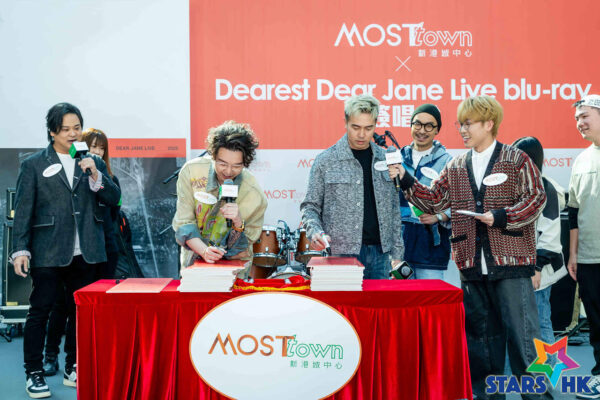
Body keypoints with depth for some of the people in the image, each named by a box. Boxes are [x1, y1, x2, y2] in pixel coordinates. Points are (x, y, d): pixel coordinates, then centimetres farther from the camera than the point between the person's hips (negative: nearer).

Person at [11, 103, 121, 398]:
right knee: (40, 310, -1)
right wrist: (20, 249, -6)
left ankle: (73, 370, 22)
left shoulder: (93, 163, 11)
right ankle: (34, 373, 10)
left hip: (84, 252, 3)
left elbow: (114, 199, 5)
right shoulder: (34, 165, 2)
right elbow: (23, 210, 0)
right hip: (48, 252, -3)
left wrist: (95, 176, -11)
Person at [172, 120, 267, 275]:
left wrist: (238, 223, -28)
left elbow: (240, 248, -8)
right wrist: (204, 250, -25)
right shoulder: (191, 171, -12)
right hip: (194, 260, 1)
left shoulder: (254, 195, -16)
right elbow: (183, 223, -9)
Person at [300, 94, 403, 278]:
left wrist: (397, 253, 8)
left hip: (379, 253, 4)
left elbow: (394, 209, 13)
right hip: (341, 255, -4)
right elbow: (310, 206, 0)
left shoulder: (385, 159, 10)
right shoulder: (326, 161, -2)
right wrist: (316, 232, -19)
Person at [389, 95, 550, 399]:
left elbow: (536, 198, -5)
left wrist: (501, 217, -15)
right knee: (481, 332, 12)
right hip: (472, 266, 5)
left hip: (511, 263, -4)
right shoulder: (455, 168, 14)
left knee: (522, 332, -4)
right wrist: (406, 181, -1)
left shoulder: (516, 160, 0)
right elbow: (433, 201, 11)